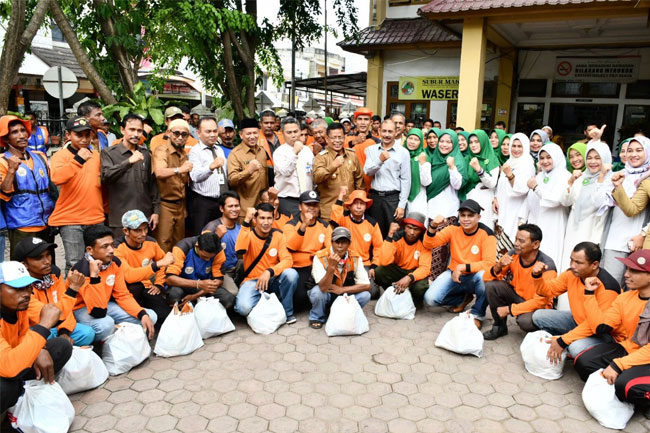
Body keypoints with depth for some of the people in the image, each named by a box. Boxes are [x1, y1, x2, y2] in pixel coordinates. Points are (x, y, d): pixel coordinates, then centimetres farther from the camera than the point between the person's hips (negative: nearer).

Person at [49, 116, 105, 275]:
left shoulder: (96, 154, 10)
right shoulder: (61, 155, -6)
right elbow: (57, 178, -27)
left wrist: (105, 209, 21)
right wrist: (78, 160, -34)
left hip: (96, 218, 5)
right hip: (70, 220, -5)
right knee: (75, 264, -5)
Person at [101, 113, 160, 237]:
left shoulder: (146, 153, 12)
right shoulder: (109, 153, 0)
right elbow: (106, 176, -18)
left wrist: (156, 211, 8)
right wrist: (129, 161, -27)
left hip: (145, 218, 4)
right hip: (120, 218, -3)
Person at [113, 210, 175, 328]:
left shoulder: (151, 243, -4)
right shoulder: (117, 247, -20)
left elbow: (163, 262, 17)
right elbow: (129, 276, -35)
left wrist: (159, 284, 4)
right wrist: (158, 264, -35)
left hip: (146, 289, 4)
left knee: (166, 316, -21)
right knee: (136, 287, -38)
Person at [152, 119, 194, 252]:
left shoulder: (184, 153, 12)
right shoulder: (161, 150, -12)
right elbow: (159, 173, -34)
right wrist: (179, 170, -48)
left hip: (180, 205, 7)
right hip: (165, 205, -7)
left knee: (179, 244, 16)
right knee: (163, 245, -4)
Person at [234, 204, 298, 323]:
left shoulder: (278, 236, -1)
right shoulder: (248, 234, -7)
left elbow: (287, 260, -12)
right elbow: (240, 250, -30)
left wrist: (269, 272, -28)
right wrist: (246, 221, -34)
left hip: (272, 280, 2)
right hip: (252, 280, -2)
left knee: (291, 273, -29)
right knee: (244, 307, -31)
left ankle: (287, 311, -7)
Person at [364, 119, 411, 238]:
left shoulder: (403, 152, -1)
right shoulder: (371, 149, 6)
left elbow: (406, 180, -2)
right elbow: (367, 172, -4)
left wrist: (402, 205, -6)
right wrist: (380, 160, -22)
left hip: (393, 197, -2)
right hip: (374, 197, 2)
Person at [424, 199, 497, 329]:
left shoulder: (487, 235, -16)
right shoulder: (453, 229, -7)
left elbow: (489, 263, -24)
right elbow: (428, 244, -13)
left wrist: (463, 267, -32)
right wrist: (433, 226, -32)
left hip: (474, 277, -3)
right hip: (453, 274, 3)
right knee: (430, 299, -18)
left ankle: (477, 314, -11)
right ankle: (464, 298, 12)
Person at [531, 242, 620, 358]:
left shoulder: (607, 287, -30)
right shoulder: (571, 274, -9)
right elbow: (548, 290, 4)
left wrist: (562, 341, -29)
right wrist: (537, 276, -19)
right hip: (577, 321, 7)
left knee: (576, 347, -35)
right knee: (539, 316, -1)